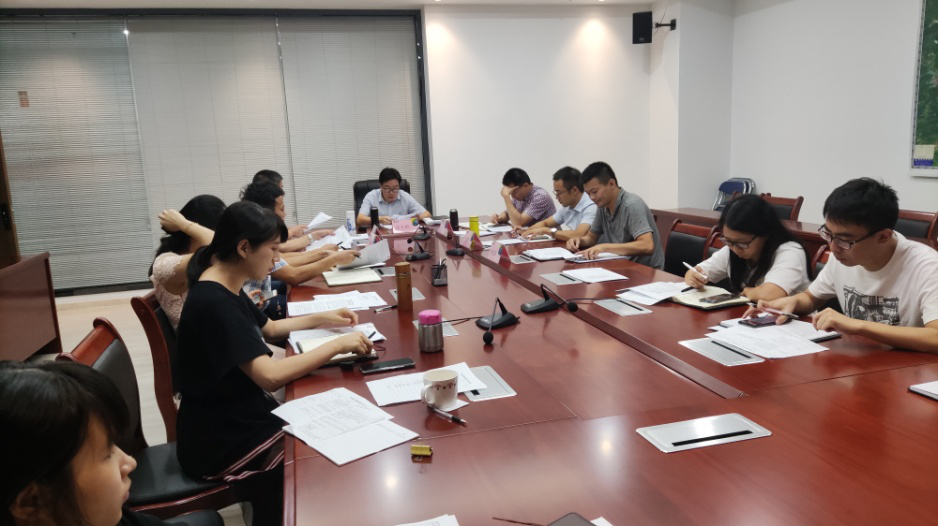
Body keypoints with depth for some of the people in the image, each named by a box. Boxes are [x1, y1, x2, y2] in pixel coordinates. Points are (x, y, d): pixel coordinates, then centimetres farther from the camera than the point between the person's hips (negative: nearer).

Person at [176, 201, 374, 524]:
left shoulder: (225, 289, 4)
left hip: (240, 415, 9)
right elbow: (270, 375, -33)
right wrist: (338, 345, -24)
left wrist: (323, 318, 9)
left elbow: (269, 329, 22)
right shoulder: (213, 302, -27)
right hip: (218, 441, -9)